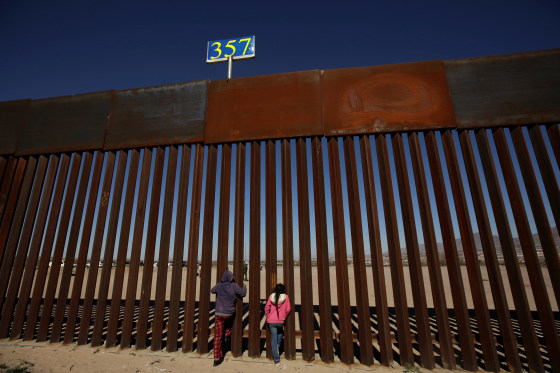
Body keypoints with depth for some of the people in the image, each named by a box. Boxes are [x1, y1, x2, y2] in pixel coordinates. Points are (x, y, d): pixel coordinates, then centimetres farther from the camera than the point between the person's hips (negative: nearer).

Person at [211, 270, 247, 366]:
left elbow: (212, 291, 17)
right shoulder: (234, 286, -12)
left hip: (219, 314, 2)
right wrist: (244, 287, 16)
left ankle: (217, 359, 14)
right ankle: (227, 334, 39)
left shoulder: (219, 286, -3)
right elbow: (243, 293, -4)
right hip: (229, 314, -2)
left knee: (218, 336, 9)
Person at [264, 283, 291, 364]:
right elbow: (288, 309, -2)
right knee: (281, 332, 31)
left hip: (271, 321, 1)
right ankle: (278, 344, 15)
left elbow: (266, 308, 1)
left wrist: (267, 317, 14)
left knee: (274, 338, 9)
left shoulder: (271, 296, 0)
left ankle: (276, 357, 9)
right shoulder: (285, 297, -4)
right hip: (281, 321, -1)